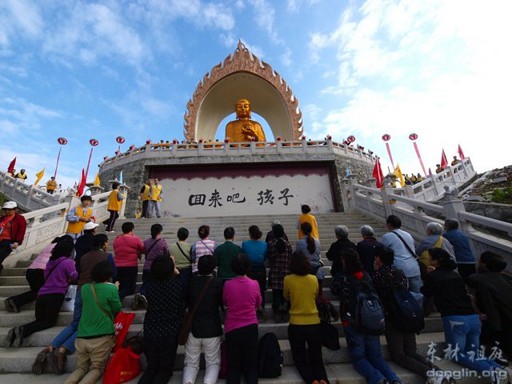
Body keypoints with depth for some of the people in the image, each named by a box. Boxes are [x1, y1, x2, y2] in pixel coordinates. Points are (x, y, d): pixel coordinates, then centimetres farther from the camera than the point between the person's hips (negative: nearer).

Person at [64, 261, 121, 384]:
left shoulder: (85, 288, 3)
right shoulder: (111, 288, -14)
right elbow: (117, 309, 0)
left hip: (82, 336, 5)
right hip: (102, 337, -5)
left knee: (81, 368, 20)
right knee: (96, 368, 11)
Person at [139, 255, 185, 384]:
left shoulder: (150, 287, -5)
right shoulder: (178, 284, -15)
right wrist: (178, 274, 15)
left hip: (150, 333, 3)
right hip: (169, 334, -3)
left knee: (151, 367, 23)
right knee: (166, 368, 17)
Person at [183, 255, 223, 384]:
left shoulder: (190, 282, -7)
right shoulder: (218, 284, -12)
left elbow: (186, 303, 7)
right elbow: (223, 304, 2)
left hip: (193, 329, 2)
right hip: (212, 330, -1)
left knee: (191, 363, 19)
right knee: (213, 363, 16)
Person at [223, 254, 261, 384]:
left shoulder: (227, 285, -13)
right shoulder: (254, 284, -13)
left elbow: (224, 303, 6)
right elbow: (258, 304, 5)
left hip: (232, 328, 0)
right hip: (251, 327, 0)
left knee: (233, 365, 17)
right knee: (251, 364, 17)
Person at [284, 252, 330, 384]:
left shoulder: (288, 279, -12)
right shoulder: (314, 279, -4)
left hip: (296, 324, -2)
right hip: (314, 323, 3)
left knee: (300, 359, 13)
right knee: (316, 358, 16)